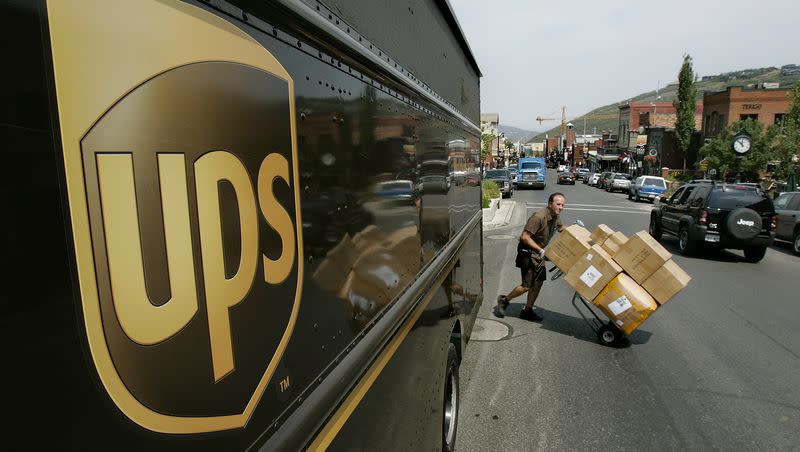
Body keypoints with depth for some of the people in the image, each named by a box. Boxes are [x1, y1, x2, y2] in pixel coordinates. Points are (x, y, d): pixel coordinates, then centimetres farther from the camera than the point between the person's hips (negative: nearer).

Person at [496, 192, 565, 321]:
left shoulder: (556, 216, 2)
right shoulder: (539, 217, -27)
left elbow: (561, 228, 25)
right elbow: (525, 237, -27)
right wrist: (540, 250, -27)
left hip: (539, 252, 9)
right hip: (528, 251, -9)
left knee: (538, 282, 8)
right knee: (527, 285, -6)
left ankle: (527, 310, 21)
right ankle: (504, 300, 16)